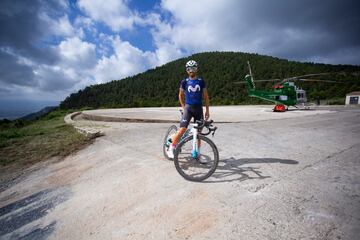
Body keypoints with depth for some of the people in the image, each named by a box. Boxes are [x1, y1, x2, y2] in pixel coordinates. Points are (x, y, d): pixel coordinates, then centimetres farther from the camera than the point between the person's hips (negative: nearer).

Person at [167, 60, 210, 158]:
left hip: (199, 108, 2)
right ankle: (172, 147, 3)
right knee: (182, 129, -16)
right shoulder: (184, 82, 2)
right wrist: (183, 107, 5)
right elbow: (181, 95, 13)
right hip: (188, 107, -2)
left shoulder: (201, 81, 6)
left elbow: (206, 96, 9)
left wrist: (207, 110, 4)